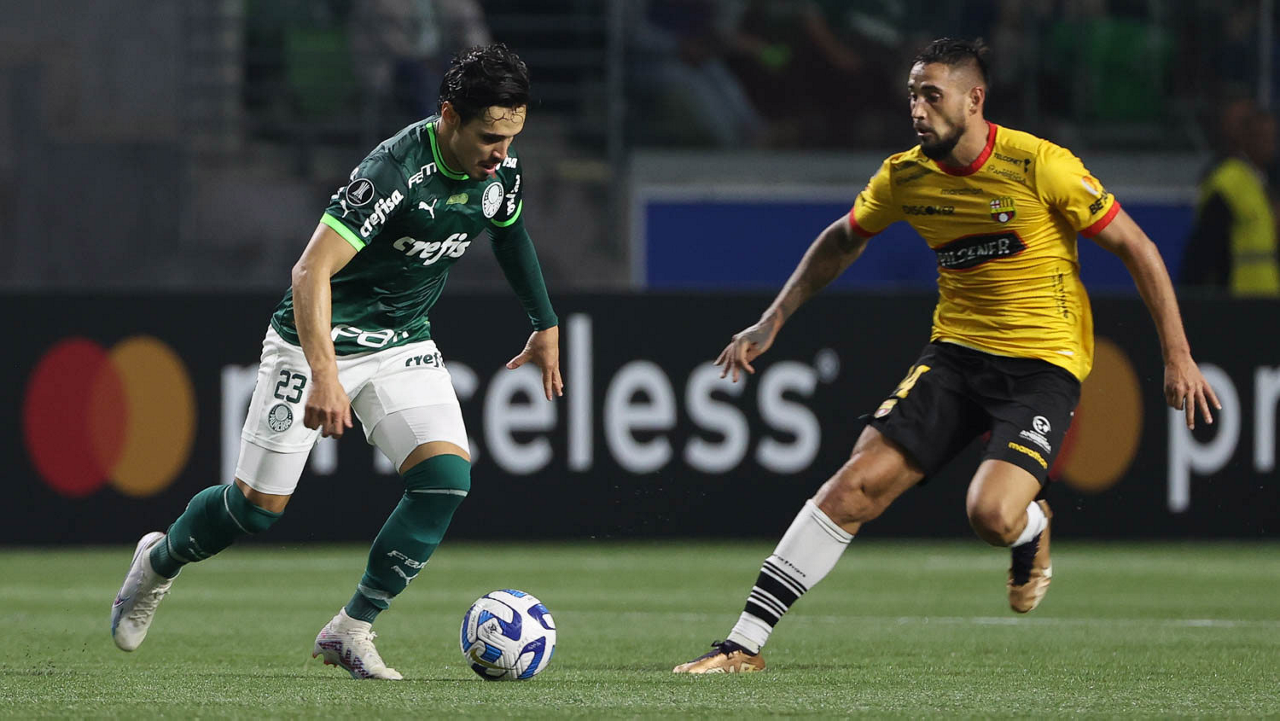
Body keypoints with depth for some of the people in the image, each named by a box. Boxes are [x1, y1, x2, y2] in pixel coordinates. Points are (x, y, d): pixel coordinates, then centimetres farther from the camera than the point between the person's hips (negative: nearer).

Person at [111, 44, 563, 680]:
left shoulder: (500, 169, -7)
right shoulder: (394, 173, -31)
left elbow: (510, 234, 18)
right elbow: (311, 271, -36)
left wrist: (545, 327, 23)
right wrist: (324, 376, -45)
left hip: (404, 343, 6)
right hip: (317, 341, -6)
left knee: (447, 476, -17)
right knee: (258, 506, 0)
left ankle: (350, 632, -6)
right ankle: (159, 561, 33)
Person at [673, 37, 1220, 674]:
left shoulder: (1039, 166, -14)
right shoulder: (904, 176, 0)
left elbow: (1137, 250, -7)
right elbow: (842, 241, 22)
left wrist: (1177, 357, -8)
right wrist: (772, 322, 18)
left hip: (1042, 363, -4)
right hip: (955, 352, 4)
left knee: (991, 515, -26)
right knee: (857, 483, -13)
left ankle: (1033, 531, 15)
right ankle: (744, 644, -12)